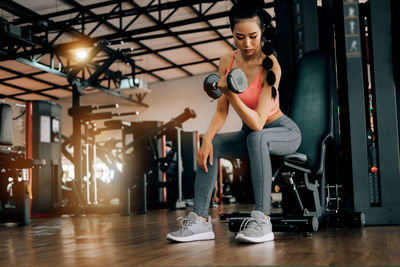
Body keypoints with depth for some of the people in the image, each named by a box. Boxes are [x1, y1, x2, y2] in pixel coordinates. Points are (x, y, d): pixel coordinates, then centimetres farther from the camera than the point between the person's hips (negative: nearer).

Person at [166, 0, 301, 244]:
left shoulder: (271, 67, -25)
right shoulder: (227, 62, -8)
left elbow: (257, 123, -30)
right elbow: (222, 111, -5)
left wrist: (231, 94, -40)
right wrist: (207, 138, -22)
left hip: (284, 132, -6)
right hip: (251, 136, 6)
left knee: (256, 137, -37)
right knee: (211, 145, -17)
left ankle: (262, 220, -37)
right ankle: (200, 220, -19)